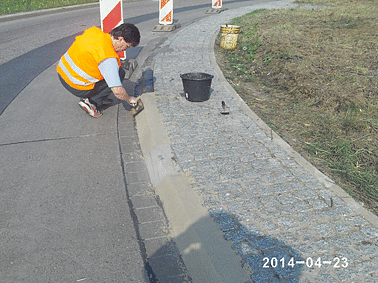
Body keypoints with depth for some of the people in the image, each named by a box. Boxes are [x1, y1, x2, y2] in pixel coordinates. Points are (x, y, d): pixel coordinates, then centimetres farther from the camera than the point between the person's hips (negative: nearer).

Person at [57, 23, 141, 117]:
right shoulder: (109, 58, -25)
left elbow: (77, 40, 22)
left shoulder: (94, 31, -2)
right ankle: (92, 102, -3)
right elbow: (117, 91, -24)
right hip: (76, 88, -8)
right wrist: (129, 99, -3)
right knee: (120, 73, -3)